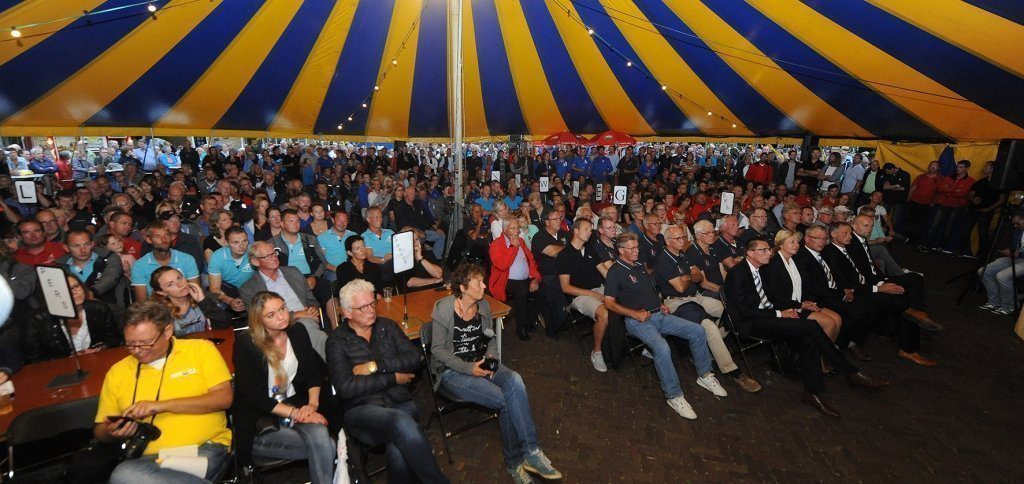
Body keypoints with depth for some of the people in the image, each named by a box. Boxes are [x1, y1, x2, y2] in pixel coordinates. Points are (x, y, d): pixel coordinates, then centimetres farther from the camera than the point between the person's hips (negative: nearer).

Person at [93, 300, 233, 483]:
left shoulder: (201, 349, 4)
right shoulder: (117, 372, 14)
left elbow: (224, 398, -6)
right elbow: (99, 431, 23)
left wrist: (162, 406, -11)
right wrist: (112, 433, -2)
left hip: (205, 449, -4)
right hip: (150, 458, 5)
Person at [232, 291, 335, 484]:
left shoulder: (297, 331, 4)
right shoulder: (245, 344, -9)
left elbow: (314, 372, 8)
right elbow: (253, 396, -12)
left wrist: (312, 404, -11)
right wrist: (295, 413, -20)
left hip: (296, 405, 4)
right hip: (261, 419, -4)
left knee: (321, 436, -29)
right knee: (327, 447, -25)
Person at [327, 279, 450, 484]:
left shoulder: (387, 326, 13)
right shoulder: (337, 341, 3)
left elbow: (415, 358, 2)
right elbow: (345, 387, -9)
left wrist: (375, 366, -8)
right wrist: (393, 378, -6)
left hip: (401, 403, 3)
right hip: (361, 411, -2)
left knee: (399, 453, -31)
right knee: (402, 423, -34)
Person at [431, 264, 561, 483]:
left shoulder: (483, 305, 3)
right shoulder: (444, 310, -13)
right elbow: (438, 349, -10)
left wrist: (491, 357, -8)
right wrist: (468, 368, -20)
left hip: (481, 364, 5)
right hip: (453, 372, -5)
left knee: (514, 380, -27)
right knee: (506, 400, -25)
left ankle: (516, 462, -22)